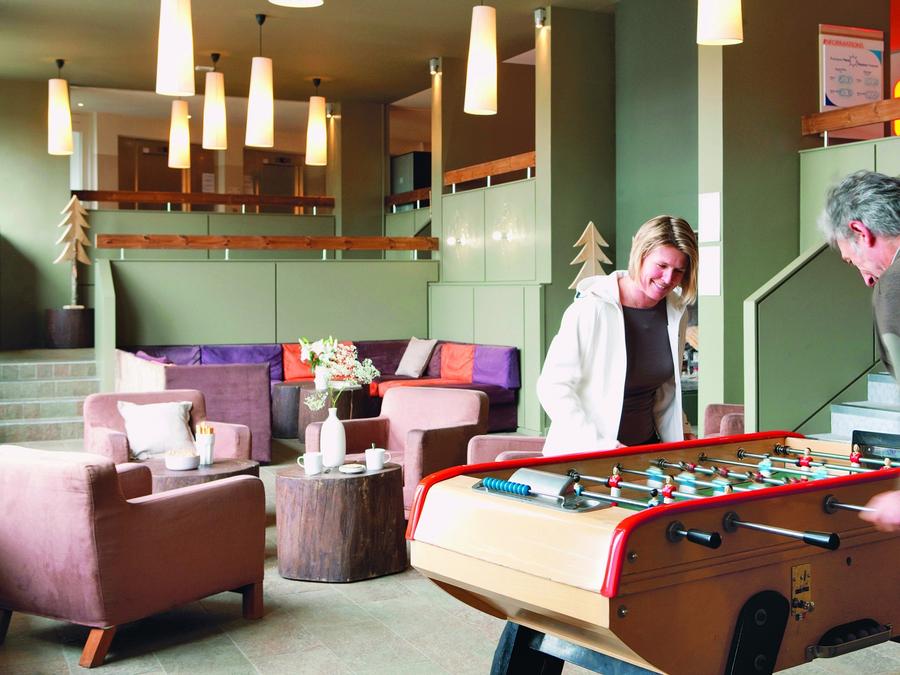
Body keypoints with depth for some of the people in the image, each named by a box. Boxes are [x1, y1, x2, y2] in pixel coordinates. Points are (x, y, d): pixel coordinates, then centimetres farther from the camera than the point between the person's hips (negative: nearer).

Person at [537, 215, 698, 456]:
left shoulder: (675, 312, 6)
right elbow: (552, 387, -17)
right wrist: (599, 444, -23)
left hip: (646, 445, 6)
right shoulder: (592, 309, -16)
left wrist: (681, 434, 11)